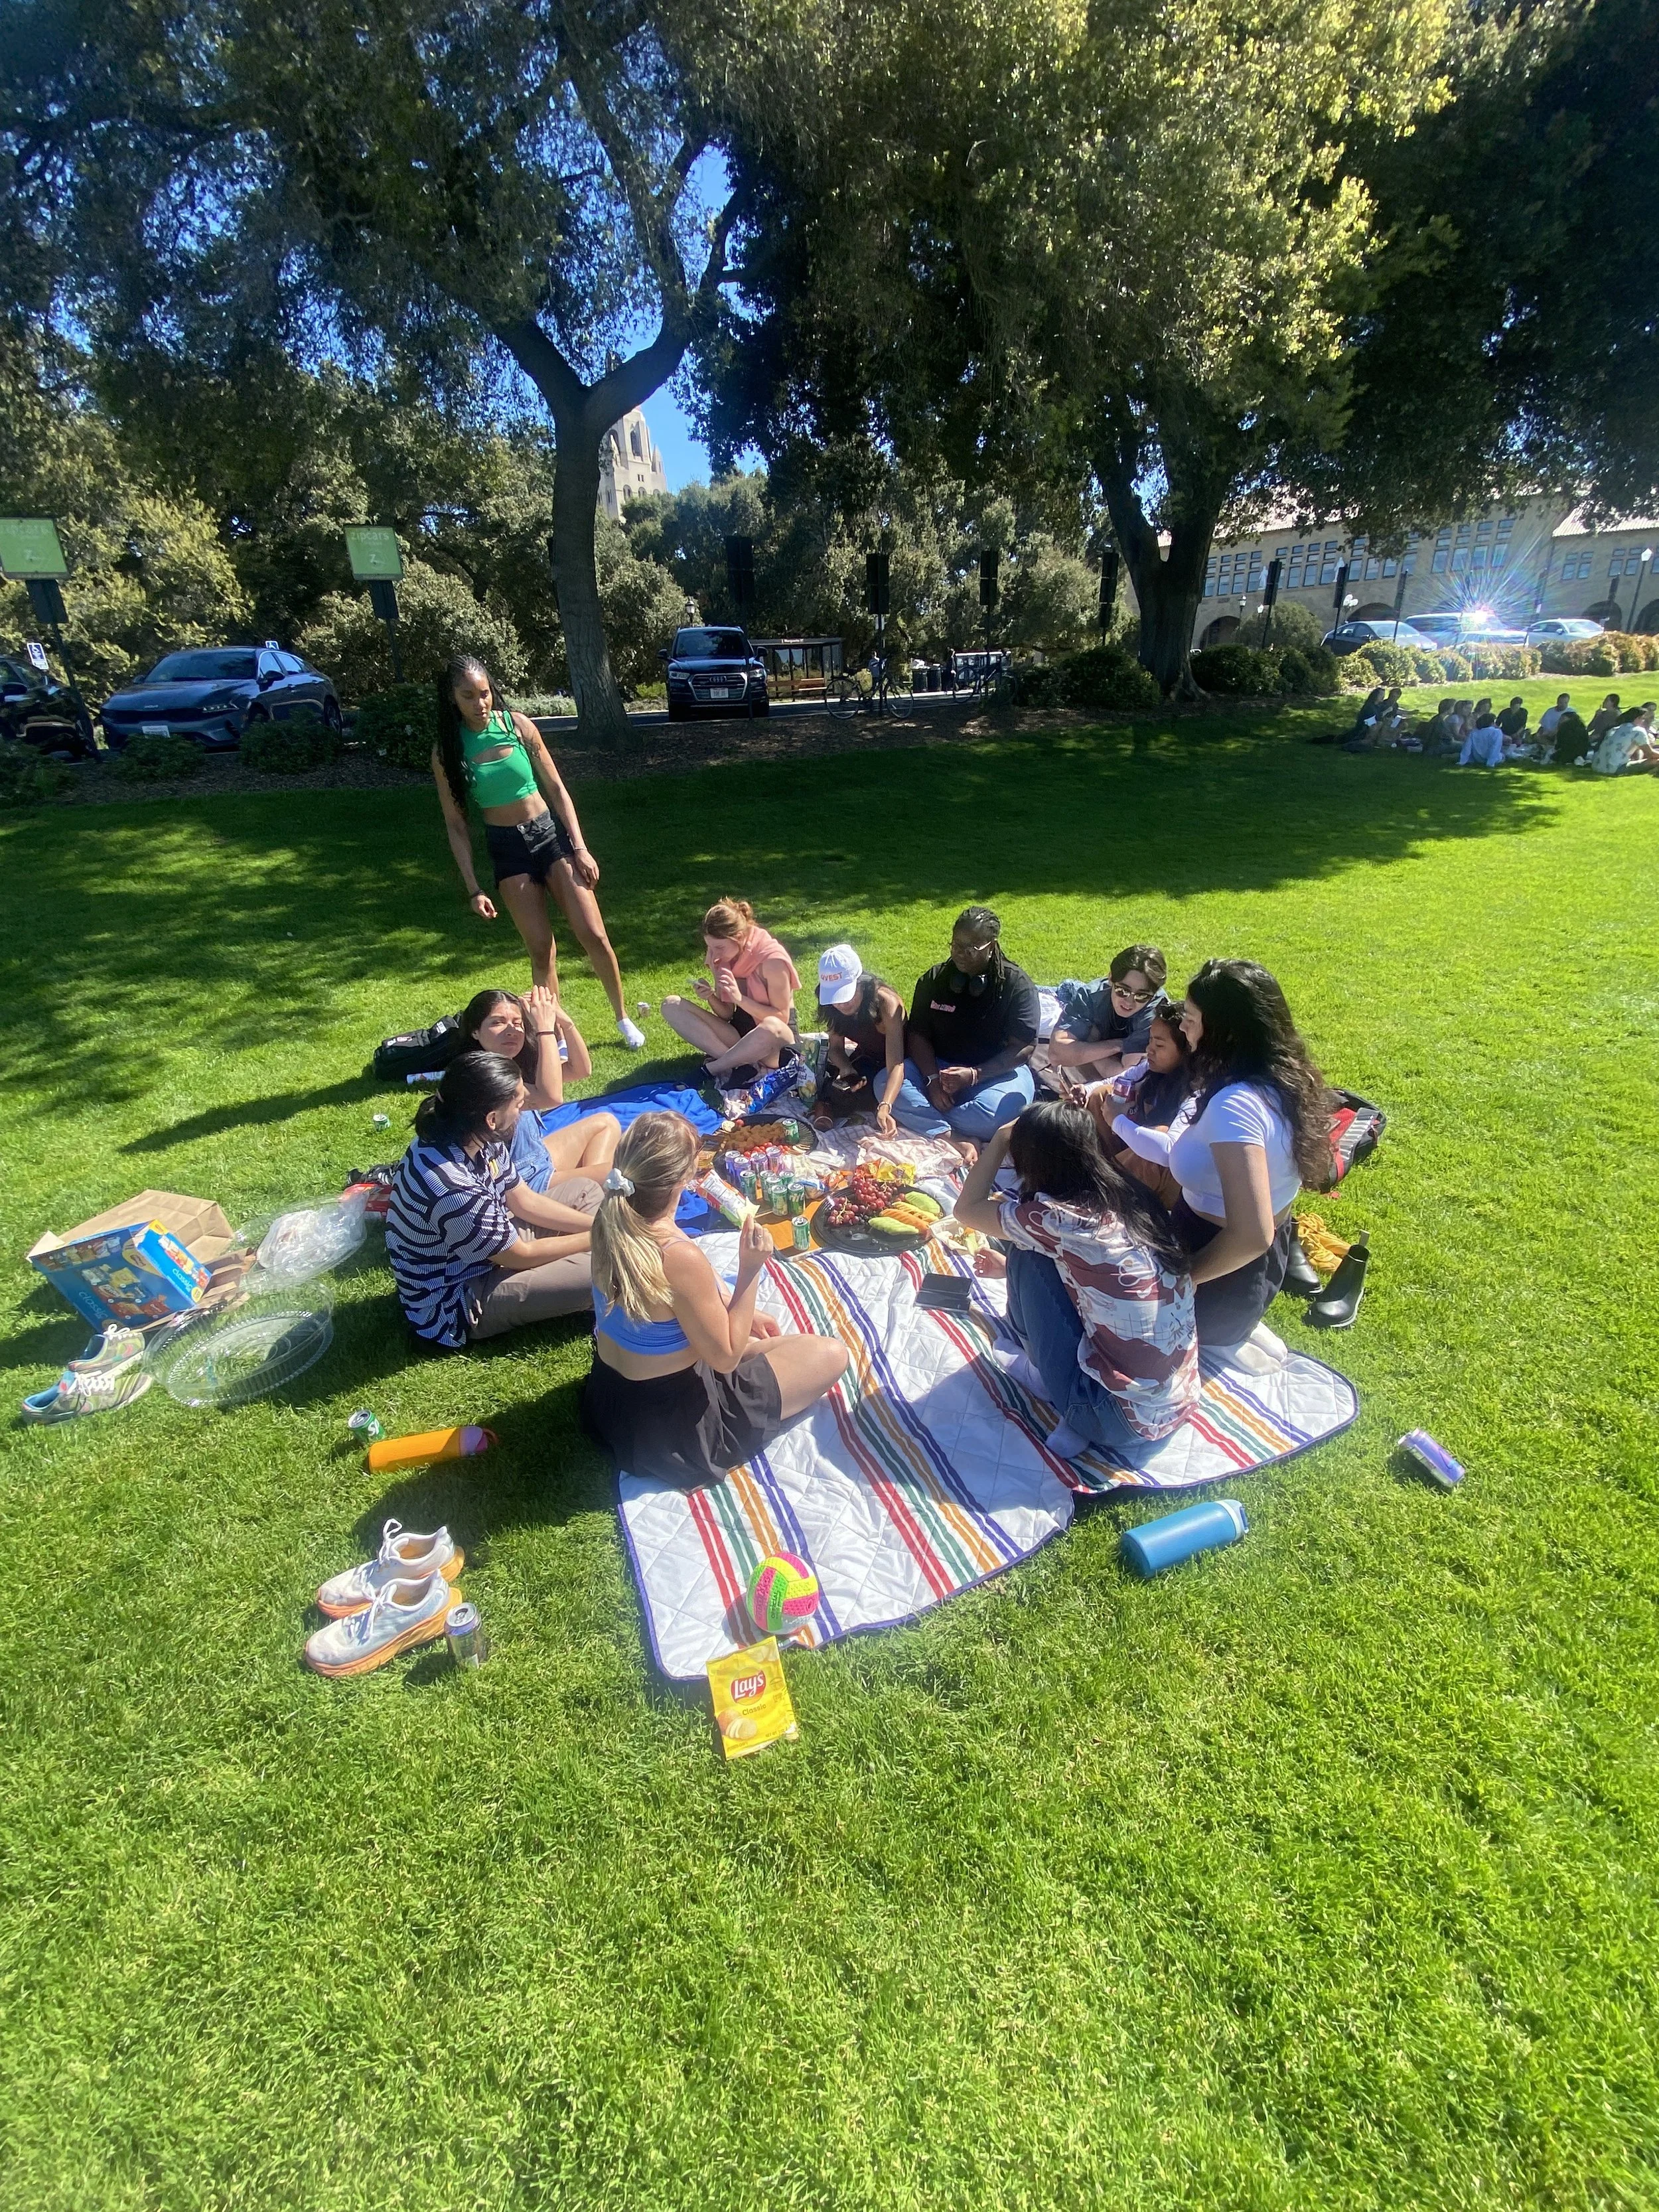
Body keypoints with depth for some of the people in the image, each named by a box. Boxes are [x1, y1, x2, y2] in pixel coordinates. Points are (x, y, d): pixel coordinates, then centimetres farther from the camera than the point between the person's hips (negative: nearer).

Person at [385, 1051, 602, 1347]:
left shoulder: (473, 1137, -12)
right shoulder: (454, 1190, -38)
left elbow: (525, 1201, 2)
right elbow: (522, 1256, -23)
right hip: (454, 1302, -9)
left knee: (584, 1189, 8)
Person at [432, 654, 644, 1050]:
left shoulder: (517, 724, -3)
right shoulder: (447, 750, -3)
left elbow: (556, 788, 2)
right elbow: (456, 824, 1)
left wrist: (580, 848, -4)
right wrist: (473, 888, -4)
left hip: (550, 832, 0)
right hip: (506, 848, 0)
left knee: (593, 935, -5)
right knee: (542, 952, -2)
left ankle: (623, 1018, 14)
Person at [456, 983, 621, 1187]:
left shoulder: (518, 1061, 1)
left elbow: (581, 1070, 1)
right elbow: (551, 1097, -39)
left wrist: (564, 1022, -15)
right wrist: (545, 1027, -33)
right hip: (520, 1182, -10)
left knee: (607, 1122, 20)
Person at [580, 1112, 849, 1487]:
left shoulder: (610, 1221, -11)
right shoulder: (680, 1257, -35)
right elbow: (725, 1357, -21)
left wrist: (743, 1314, 12)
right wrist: (751, 1270, -22)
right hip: (667, 1431, -8)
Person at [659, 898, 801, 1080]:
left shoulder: (772, 959, -20)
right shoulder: (719, 956, -2)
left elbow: (782, 1018, -16)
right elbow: (727, 1015, 3)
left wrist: (740, 998, -26)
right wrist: (710, 997, -19)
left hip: (776, 1038, -6)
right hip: (740, 1033, 6)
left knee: (771, 1026, -44)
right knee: (671, 1006, -12)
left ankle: (711, 1069, -21)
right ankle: (740, 1063, -23)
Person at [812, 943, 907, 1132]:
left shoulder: (887, 1002, -34)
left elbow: (896, 1065, -42)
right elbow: (836, 1047, -8)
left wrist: (884, 1108, -58)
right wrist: (846, 1068, -34)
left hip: (897, 1058, -4)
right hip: (867, 1059, 5)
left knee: (882, 1085, -34)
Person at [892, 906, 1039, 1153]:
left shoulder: (1017, 984, -8)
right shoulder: (934, 979, 2)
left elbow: (1022, 1048, -11)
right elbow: (918, 1034, 0)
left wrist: (974, 1075, -23)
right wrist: (933, 1079, -17)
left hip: (998, 1072, -3)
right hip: (939, 1067, 3)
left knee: (993, 1112, -38)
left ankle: (924, 1122, -15)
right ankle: (956, 1140, -33)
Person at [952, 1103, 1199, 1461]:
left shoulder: (1060, 1217, -20)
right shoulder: (1131, 1196, 1)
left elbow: (966, 1209, -2)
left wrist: (1000, 1140, 4)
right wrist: (1012, 1268, 33)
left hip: (1124, 1421, -7)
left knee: (1028, 1253, -2)